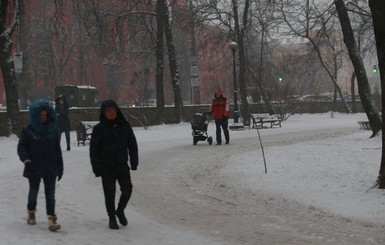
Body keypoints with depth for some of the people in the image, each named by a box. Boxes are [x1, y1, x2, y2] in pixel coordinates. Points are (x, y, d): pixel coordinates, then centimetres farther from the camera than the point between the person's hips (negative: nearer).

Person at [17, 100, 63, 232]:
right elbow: (21, 147, -6)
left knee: (50, 194, -4)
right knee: (33, 191, 13)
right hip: (34, 168, -1)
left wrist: (60, 167, 10)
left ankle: (51, 219, -6)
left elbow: (57, 150, 10)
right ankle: (31, 212, 37)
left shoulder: (52, 130, 5)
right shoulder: (27, 130, -3)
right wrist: (26, 160, -24)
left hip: (50, 168, 1)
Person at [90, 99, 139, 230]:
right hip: (107, 168, -2)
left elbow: (132, 144, 8)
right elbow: (93, 150, -4)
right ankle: (111, 218, 19)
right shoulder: (99, 129, -5)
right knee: (109, 193, 4)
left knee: (127, 189, 0)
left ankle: (120, 210, 26)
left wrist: (134, 162, 1)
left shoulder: (124, 126, 3)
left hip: (122, 165, 2)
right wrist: (97, 168, -9)